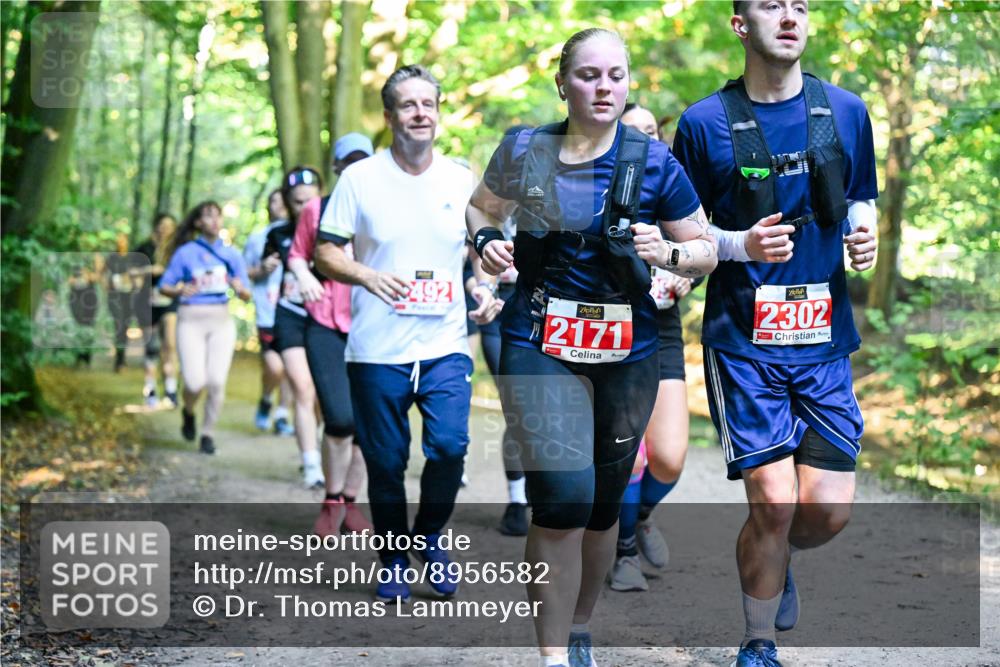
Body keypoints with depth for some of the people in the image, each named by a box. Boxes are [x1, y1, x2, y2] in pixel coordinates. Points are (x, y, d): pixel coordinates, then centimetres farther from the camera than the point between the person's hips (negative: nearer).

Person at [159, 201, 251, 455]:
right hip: (191, 320, -2)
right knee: (195, 382, -12)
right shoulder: (185, 253, 2)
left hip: (221, 321, 2)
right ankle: (188, 412, 23)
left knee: (217, 381, -9)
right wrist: (180, 290, -17)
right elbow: (164, 286, 3)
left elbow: (247, 296, 8)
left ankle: (207, 433, 10)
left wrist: (240, 289, -15)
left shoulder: (231, 254, 8)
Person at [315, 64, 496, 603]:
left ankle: (430, 535, 14)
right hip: (377, 350, -1)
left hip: (445, 344, 1)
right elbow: (325, 253, 1)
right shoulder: (360, 178, 0)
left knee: (450, 446, -14)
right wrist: (367, 275, -18)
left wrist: (484, 285, -2)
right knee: (385, 461, 5)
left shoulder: (461, 180, 7)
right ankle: (393, 559, 25)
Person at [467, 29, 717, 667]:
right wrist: (485, 241, -3)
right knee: (563, 496, -17)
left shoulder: (653, 161, -1)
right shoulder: (523, 150, 0)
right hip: (540, 346, -2)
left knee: (604, 504, 13)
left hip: (628, 355, 2)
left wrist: (668, 253, -17)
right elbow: (480, 206, 18)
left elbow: (707, 251, 4)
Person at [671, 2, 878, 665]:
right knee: (775, 502, -10)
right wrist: (742, 244, -14)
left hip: (824, 338, 3)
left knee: (829, 509, -1)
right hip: (742, 339, -3)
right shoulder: (704, 123, -3)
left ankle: (773, 560, 36)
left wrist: (863, 233, -2)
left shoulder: (847, 112, 5)